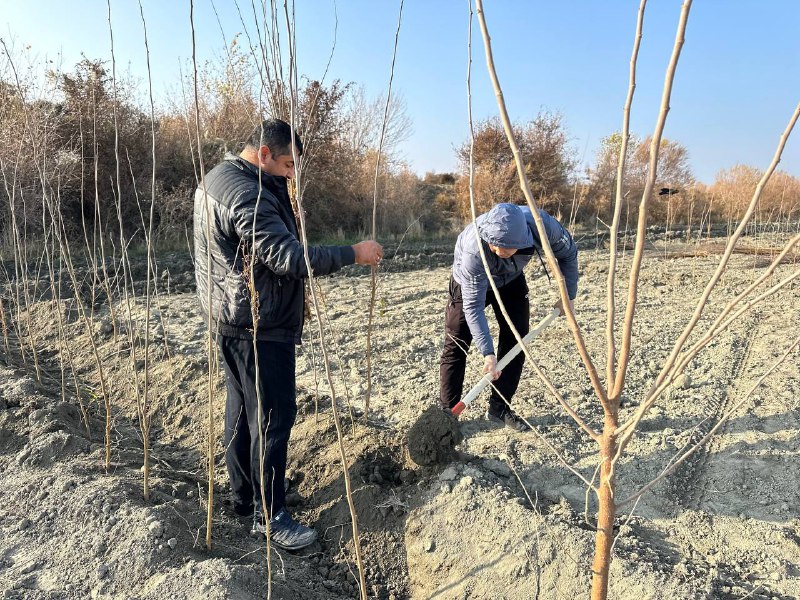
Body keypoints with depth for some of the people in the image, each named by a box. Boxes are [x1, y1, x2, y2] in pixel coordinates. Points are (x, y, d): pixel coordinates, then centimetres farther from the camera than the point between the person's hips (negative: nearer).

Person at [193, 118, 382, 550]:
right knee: (273, 416, -2)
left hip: (233, 319, 11)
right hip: (260, 324, -11)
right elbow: (286, 257, -29)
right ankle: (268, 514, 11)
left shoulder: (218, 178, 13)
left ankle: (243, 496, 32)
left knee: (241, 407, 17)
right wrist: (353, 254, -23)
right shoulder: (247, 194, -21)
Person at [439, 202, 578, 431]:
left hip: (511, 279, 4)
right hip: (471, 282, -3)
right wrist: (488, 353, -42)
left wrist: (568, 295, -8)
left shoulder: (541, 224, -35)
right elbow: (473, 306, -38)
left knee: (516, 342, -1)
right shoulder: (474, 250, -44)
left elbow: (568, 252, -13)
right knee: (456, 346, -6)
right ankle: (447, 411, 5)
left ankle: (499, 408, 11)